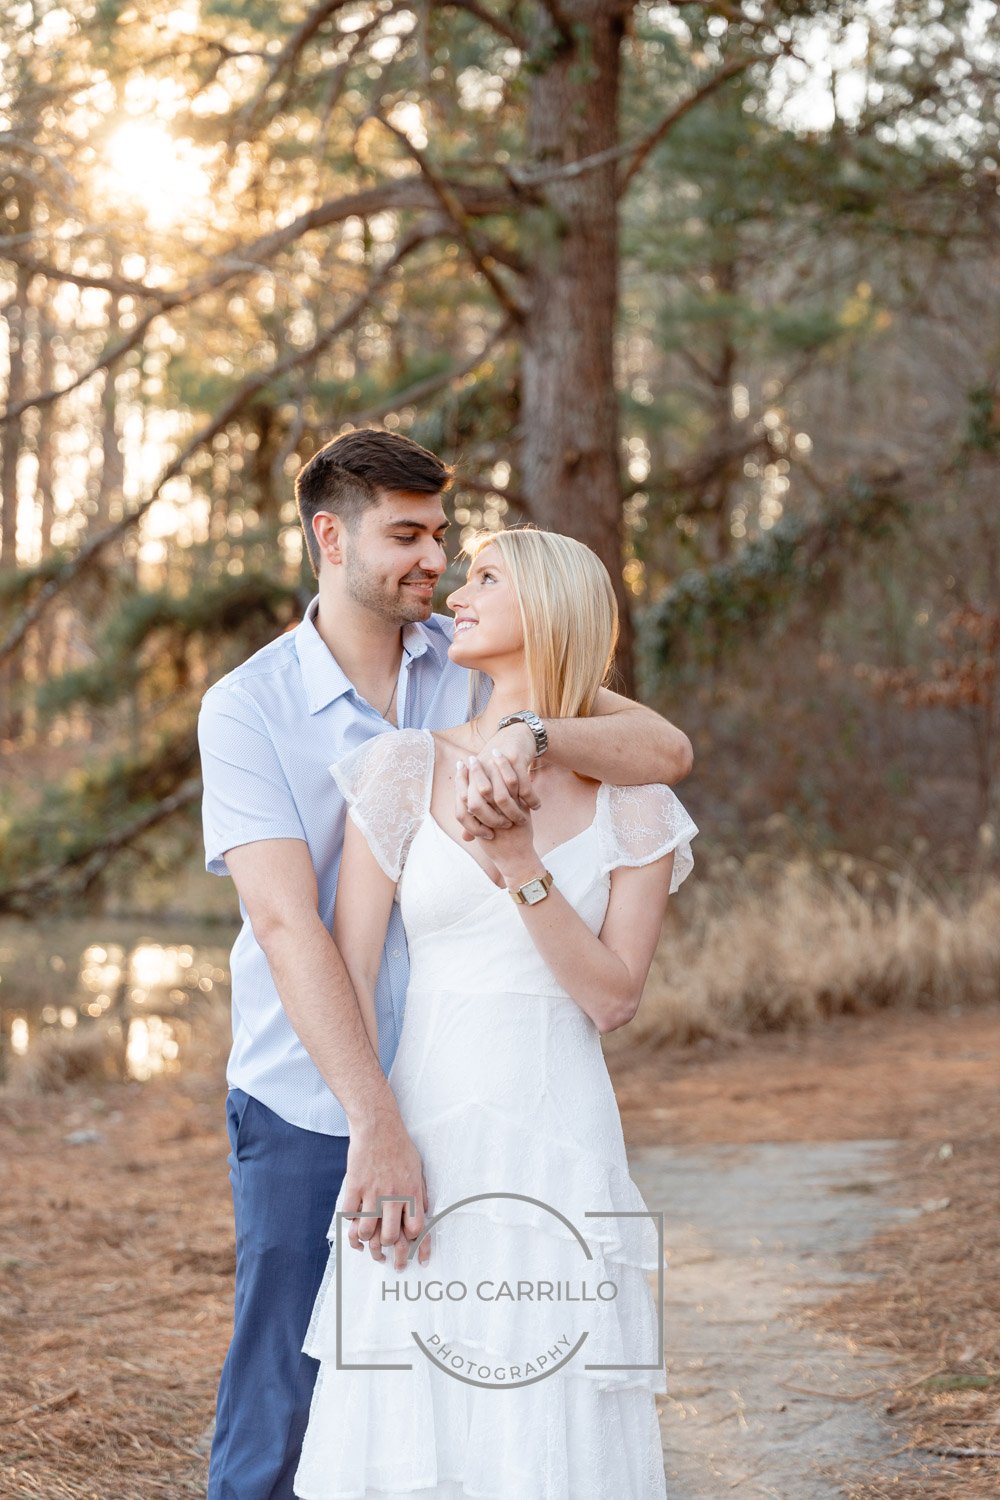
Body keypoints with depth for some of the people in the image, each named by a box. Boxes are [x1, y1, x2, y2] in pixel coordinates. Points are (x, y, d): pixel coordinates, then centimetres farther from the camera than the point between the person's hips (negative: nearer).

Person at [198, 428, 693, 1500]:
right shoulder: (245, 708, -6)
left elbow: (664, 750, -7)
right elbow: (286, 923, -17)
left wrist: (530, 737, -28)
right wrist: (374, 1124, -26)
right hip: (308, 1110, -3)